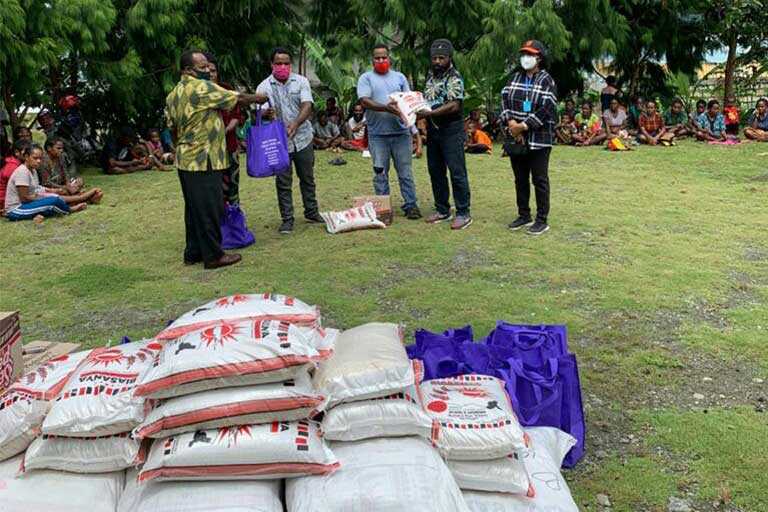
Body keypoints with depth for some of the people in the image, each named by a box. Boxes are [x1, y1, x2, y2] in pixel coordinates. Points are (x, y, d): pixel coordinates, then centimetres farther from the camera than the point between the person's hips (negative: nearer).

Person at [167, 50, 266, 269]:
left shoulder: (173, 95, 12)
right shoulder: (203, 88, -14)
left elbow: (173, 129, 17)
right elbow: (238, 99, -7)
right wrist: (258, 98, 9)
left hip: (185, 160, 9)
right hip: (203, 161, -9)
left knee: (194, 208, 16)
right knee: (209, 208, -1)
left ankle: (193, 252, 24)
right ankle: (213, 255, 7)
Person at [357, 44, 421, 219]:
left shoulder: (399, 77, 14)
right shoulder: (366, 78, 4)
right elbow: (364, 101, -10)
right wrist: (386, 108, -23)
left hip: (401, 132, 2)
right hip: (377, 134, -2)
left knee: (405, 172, 3)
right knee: (380, 173, 5)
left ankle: (411, 205, 8)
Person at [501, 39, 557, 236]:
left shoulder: (546, 81, -5)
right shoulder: (515, 77, 12)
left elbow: (546, 110, -15)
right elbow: (504, 99, 2)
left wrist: (523, 126, -19)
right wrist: (510, 122, -14)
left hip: (538, 140, -6)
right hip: (515, 138, 6)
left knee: (539, 180, 0)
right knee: (520, 179, 14)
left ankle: (542, 220, 7)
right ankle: (524, 215, 26)